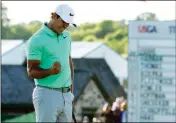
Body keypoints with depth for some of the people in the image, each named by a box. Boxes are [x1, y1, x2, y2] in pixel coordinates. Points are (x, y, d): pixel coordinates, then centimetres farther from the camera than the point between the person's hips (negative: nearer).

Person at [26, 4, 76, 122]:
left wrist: (71, 90, 17)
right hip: (47, 95, -7)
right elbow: (31, 72, -11)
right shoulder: (37, 40, -10)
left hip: (66, 95, 7)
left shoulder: (66, 36, 13)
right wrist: (50, 71, -29)